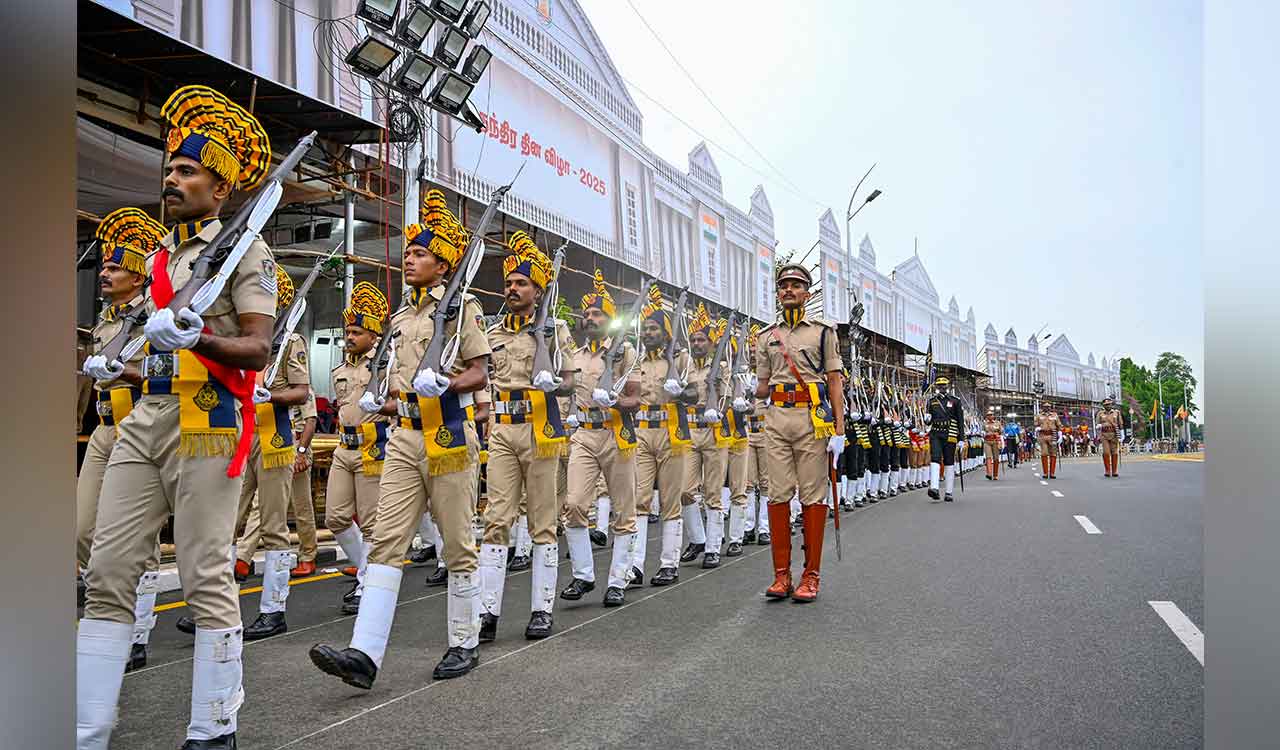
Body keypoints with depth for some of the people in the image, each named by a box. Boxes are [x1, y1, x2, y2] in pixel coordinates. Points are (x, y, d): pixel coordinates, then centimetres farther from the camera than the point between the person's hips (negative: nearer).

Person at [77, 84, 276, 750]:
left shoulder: (244, 249, -1)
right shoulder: (157, 255, 21)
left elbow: (257, 349, -11)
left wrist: (195, 337, -26)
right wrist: (140, 349, 17)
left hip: (206, 423, -7)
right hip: (143, 419, 7)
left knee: (206, 577, -2)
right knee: (107, 572, 4)